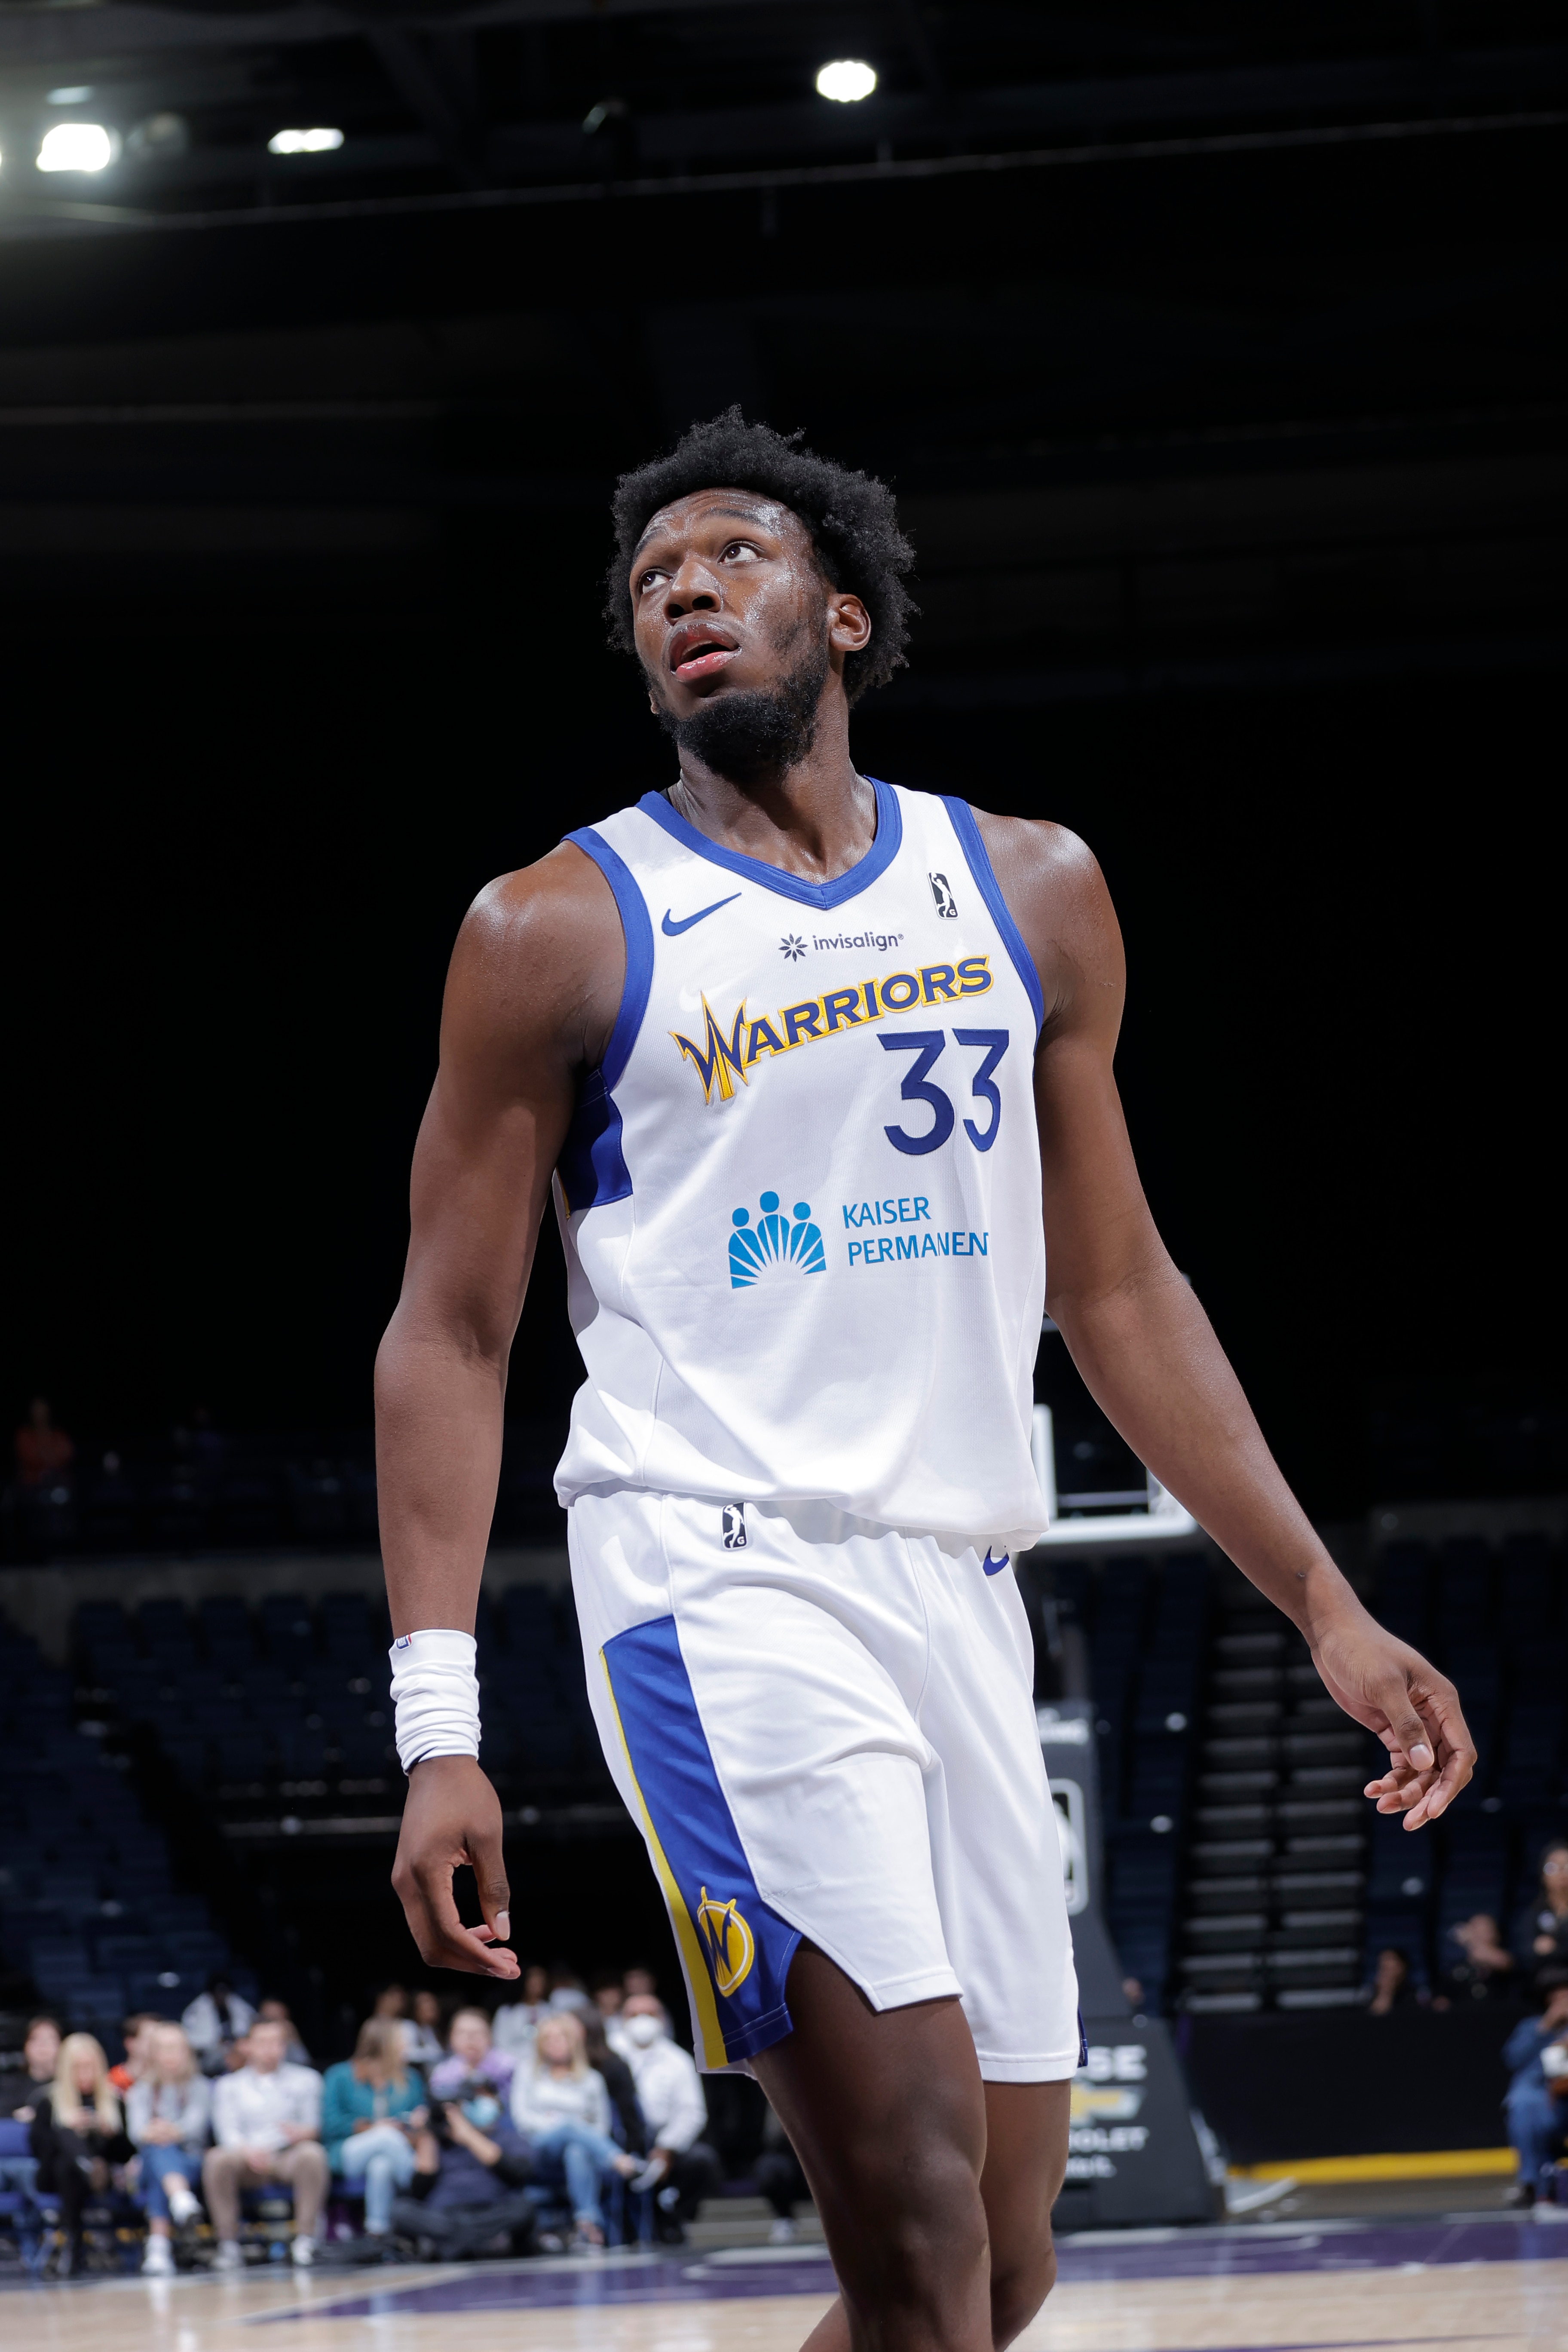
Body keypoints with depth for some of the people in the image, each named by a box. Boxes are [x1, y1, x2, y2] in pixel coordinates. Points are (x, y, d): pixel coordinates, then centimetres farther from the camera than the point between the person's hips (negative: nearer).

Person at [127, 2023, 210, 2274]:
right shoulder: (141, 2091, 16)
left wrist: (175, 2132, -31)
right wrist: (150, 2134, -30)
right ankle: (181, 2198, -71)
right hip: (150, 2164, 1)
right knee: (158, 2149, -37)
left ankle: (158, 2243, -54)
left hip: (191, 2161, -1)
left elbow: (196, 2124, -7)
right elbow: (136, 2128, -4)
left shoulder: (200, 2088, 13)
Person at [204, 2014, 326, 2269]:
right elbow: (228, 2131, 1)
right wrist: (248, 2151, -22)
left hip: (289, 2155, 0)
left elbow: (314, 2127, 6)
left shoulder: (305, 2079, 16)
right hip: (247, 2160, 0)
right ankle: (228, 2243, -25)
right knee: (216, 2160, -32)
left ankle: (305, 2239, -30)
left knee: (312, 2153, -35)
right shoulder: (229, 2085, 16)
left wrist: (302, 2132, -20)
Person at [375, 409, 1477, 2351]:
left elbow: (1116, 1293, 18)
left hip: (960, 1588, 6)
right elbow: (449, 1338, 0)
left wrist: (1328, 1611, 12)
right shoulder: (560, 930, 1)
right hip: (717, 1566, -5)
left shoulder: (1029, 891, 13)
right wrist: (438, 1732, -10)